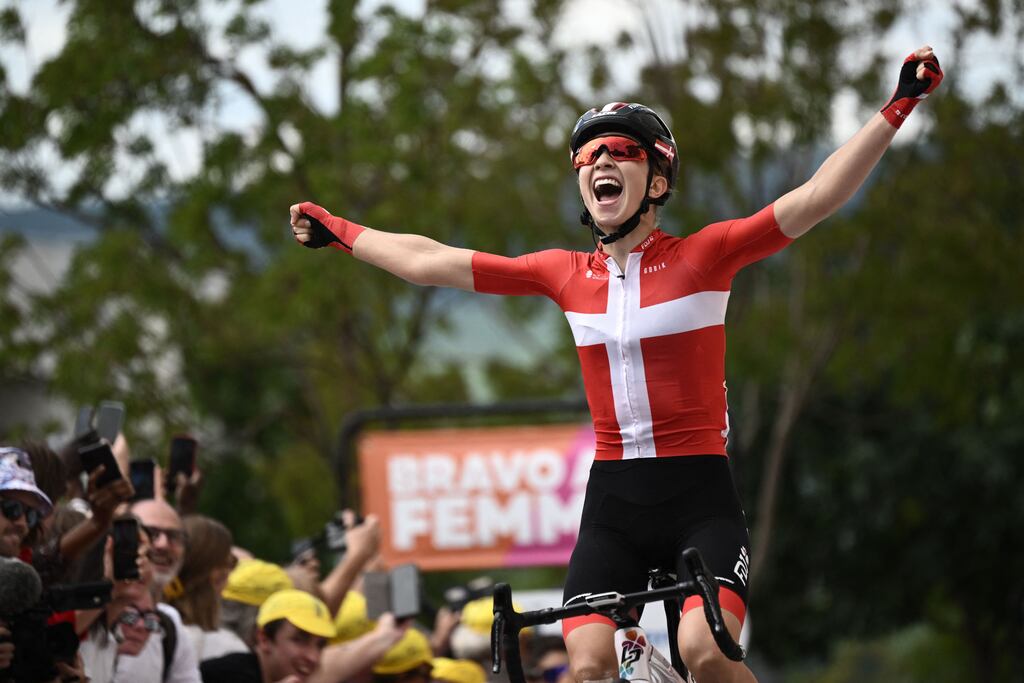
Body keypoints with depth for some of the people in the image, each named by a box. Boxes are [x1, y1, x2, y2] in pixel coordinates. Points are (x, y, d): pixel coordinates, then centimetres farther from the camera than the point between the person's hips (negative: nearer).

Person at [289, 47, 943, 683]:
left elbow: (817, 198, -12)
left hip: (700, 497, -4)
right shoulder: (566, 275, 7)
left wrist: (897, 109, -20)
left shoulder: (704, 256, -3)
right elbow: (429, 261, 15)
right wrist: (335, 231, 21)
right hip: (613, 505, 4)